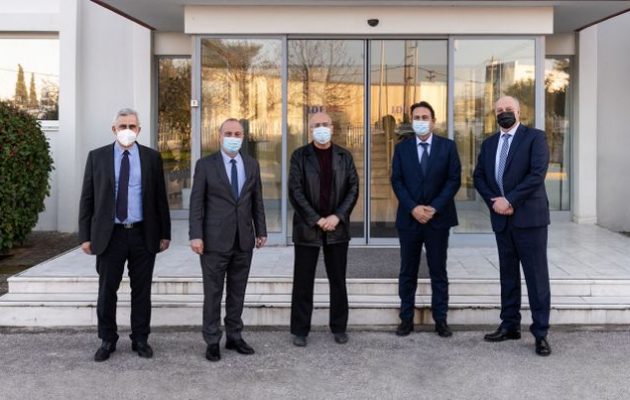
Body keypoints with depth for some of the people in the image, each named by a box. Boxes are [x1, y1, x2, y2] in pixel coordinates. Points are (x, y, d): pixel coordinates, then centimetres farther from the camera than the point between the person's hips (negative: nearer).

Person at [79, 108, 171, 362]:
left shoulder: (151, 157, 4)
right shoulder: (97, 157, 3)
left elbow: (160, 197, 6)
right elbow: (87, 199, 3)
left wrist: (165, 233, 3)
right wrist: (85, 236, -2)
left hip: (143, 235, 1)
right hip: (109, 235, 0)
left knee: (141, 291, 8)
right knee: (106, 291, 6)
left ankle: (140, 340, 21)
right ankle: (107, 341, 21)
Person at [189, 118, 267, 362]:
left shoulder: (252, 165, 9)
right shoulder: (205, 165, -3)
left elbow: (257, 201, 12)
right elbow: (196, 202, -6)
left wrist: (261, 231, 9)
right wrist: (196, 235, -12)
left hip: (244, 240, 4)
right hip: (215, 240, -4)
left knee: (238, 292, 11)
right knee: (213, 293, 3)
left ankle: (234, 337, 22)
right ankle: (212, 342, 13)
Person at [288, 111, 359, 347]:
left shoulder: (344, 156, 6)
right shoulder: (300, 156, -1)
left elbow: (353, 189, 2)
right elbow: (295, 191, -7)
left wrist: (337, 217, -11)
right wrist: (317, 220, -13)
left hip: (337, 228, 2)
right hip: (307, 228, -2)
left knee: (338, 281, 8)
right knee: (303, 282, 3)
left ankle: (339, 327, 19)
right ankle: (300, 330, 12)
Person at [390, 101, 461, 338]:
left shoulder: (448, 146, 3)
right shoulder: (402, 148, 6)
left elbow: (454, 179, -3)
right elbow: (396, 181, 1)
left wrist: (434, 208, -13)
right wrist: (413, 208, -13)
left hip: (438, 218, -1)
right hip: (409, 218, 1)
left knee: (438, 271, 5)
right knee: (408, 272, 6)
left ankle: (440, 320, 12)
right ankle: (406, 319, 13)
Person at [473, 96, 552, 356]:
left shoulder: (534, 137, -4)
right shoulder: (489, 143, 14)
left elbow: (538, 174, -15)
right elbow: (479, 176, 12)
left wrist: (509, 200, -17)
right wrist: (494, 201, -5)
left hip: (529, 217, -6)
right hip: (502, 219, 6)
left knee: (536, 276, -2)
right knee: (508, 274, 12)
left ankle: (540, 333, 2)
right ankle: (510, 325, 21)